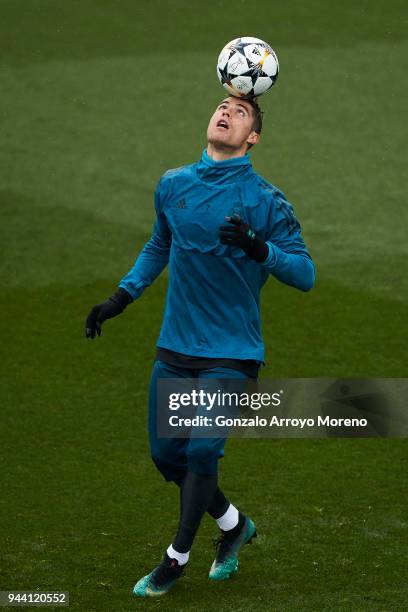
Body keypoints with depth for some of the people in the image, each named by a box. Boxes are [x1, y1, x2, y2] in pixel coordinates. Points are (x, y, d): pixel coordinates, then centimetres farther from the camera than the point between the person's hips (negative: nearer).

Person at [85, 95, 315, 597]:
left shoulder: (265, 200, -8)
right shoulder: (174, 185, 5)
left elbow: (305, 274, -10)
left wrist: (260, 249, -27)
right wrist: (121, 297, 16)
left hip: (231, 353, -5)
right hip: (175, 349, 5)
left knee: (203, 449, -16)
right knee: (165, 453, 7)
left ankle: (176, 559, 3)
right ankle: (233, 526, 31)